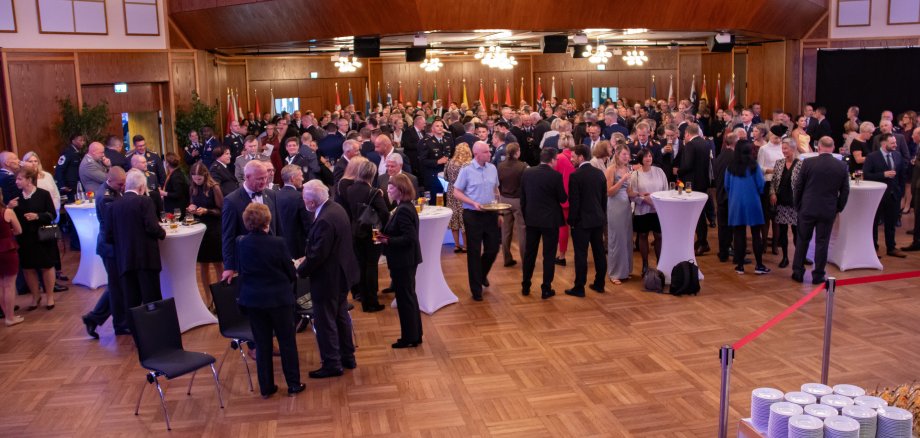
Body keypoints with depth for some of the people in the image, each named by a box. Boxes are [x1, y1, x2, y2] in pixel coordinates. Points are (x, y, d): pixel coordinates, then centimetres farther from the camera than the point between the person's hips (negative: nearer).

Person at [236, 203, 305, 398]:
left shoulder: (240, 243, -7)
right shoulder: (277, 243, -17)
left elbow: (241, 271, 9)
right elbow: (291, 273, -7)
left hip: (252, 299, 3)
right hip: (279, 298, -3)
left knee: (262, 344, 13)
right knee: (287, 341, 11)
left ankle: (266, 387, 21)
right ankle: (293, 384, 19)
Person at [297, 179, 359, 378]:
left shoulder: (324, 220, -29)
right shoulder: (336, 208, 2)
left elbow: (318, 255, -26)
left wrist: (300, 271, -12)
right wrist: (307, 257, 7)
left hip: (328, 279, -10)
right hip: (342, 274, 10)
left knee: (325, 322, 5)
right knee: (341, 317, 21)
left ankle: (332, 364, 17)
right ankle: (347, 357, 34)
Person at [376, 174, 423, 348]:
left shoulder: (403, 210, -21)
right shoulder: (406, 207, 9)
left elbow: (409, 238, -26)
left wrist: (387, 240, -22)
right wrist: (386, 237, 3)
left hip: (402, 261, -10)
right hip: (407, 260, 10)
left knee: (404, 298, 2)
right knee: (409, 297, 18)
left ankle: (409, 338, 14)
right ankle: (415, 335, 28)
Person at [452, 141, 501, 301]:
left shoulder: (492, 168, 4)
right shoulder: (466, 171, -10)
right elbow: (457, 192, -7)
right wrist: (473, 203, -19)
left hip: (491, 214, 4)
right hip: (473, 215, -4)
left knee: (493, 248, 10)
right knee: (474, 252, 4)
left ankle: (482, 274, 39)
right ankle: (476, 289, 15)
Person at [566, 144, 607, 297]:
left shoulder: (575, 175, -15)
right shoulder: (600, 173, 5)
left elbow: (574, 201, -15)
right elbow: (604, 197, 9)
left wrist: (571, 221, -5)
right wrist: (602, 215, 18)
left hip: (582, 220, -6)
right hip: (598, 219, 7)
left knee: (581, 255, -1)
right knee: (599, 252, 13)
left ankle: (579, 288, 4)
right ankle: (599, 284, 22)